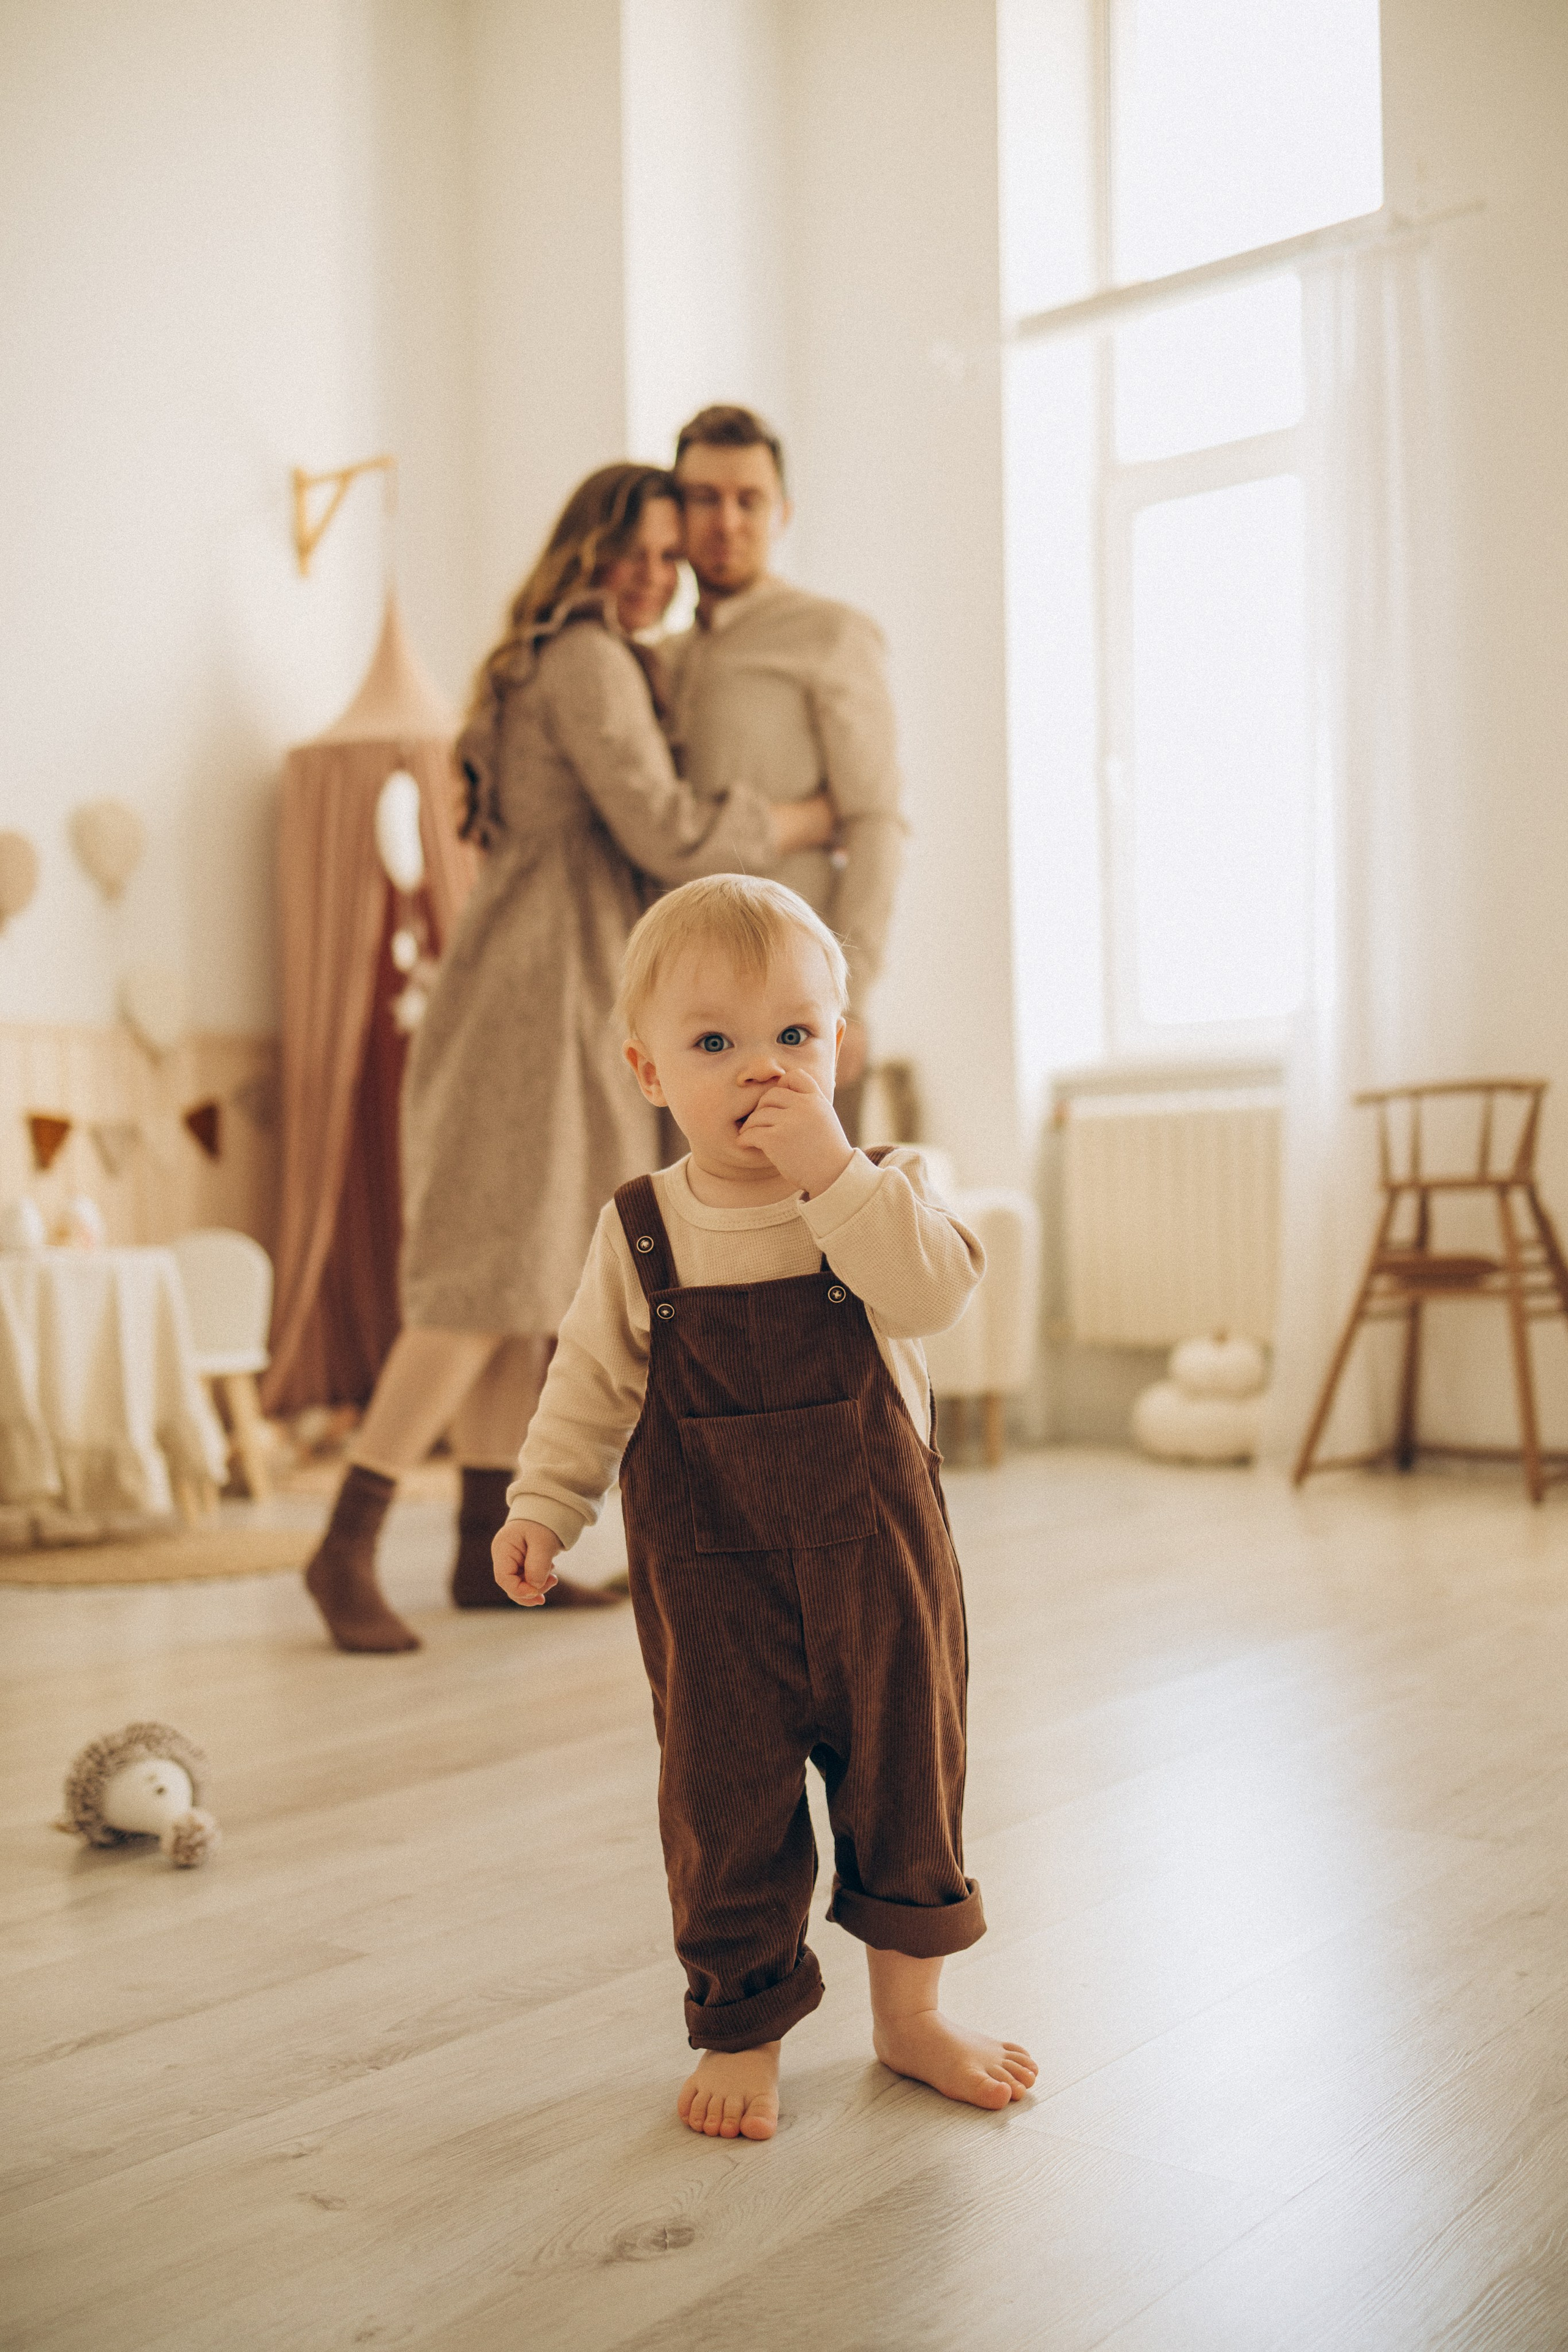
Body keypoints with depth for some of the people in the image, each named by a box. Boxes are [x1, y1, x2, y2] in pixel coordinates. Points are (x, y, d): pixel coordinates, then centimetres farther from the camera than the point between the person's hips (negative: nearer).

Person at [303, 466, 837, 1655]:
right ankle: (348, 1546, -10)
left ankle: (489, 1548, 10)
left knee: (536, 1279, 7)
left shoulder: (586, 664, 24)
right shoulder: (588, 662, -8)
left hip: (565, 995, 10)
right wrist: (819, 818, -5)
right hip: (542, 992, -10)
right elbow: (665, 833, -16)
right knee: (498, 1274, -13)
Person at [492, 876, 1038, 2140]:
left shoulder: (885, 1188, -4)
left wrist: (830, 1167, -28)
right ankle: (744, 2029, 27)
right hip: (712, 1572, 0)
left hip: (875, 1551, 1)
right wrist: (543, 1508, -3)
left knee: (907, 1772, 13)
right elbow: (591, 1382, 5)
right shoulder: (641, 1232, -2)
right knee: (725, 1804, 7)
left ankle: (910, 2012, 34)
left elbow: (933, 1289, -24)